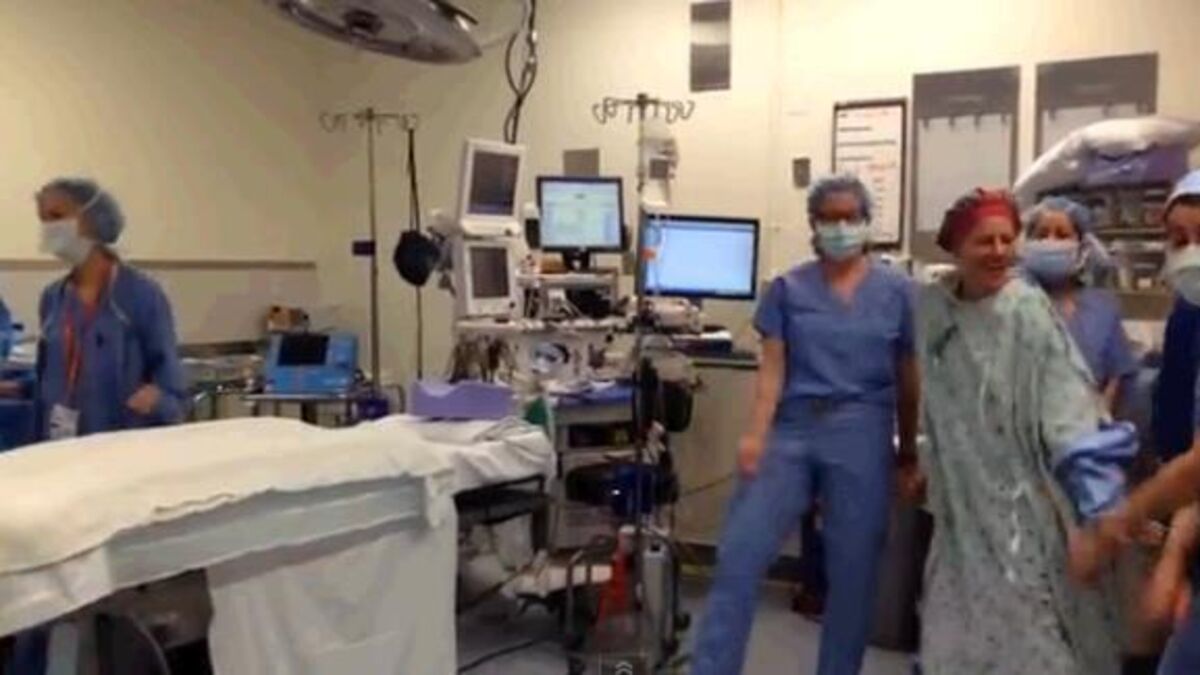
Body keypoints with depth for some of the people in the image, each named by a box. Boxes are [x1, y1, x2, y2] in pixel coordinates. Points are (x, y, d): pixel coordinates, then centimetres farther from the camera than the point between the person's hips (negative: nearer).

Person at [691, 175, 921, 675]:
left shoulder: (897, 292, 6)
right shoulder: (787, 289, 6)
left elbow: (908, 380, 8)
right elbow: (772, 368, 0)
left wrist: (909, 454, 9)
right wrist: (756, 435, -12)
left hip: (862, 435, 0)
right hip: (792, 429, 0)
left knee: (852, 572, 7)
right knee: (739, 553, -6)